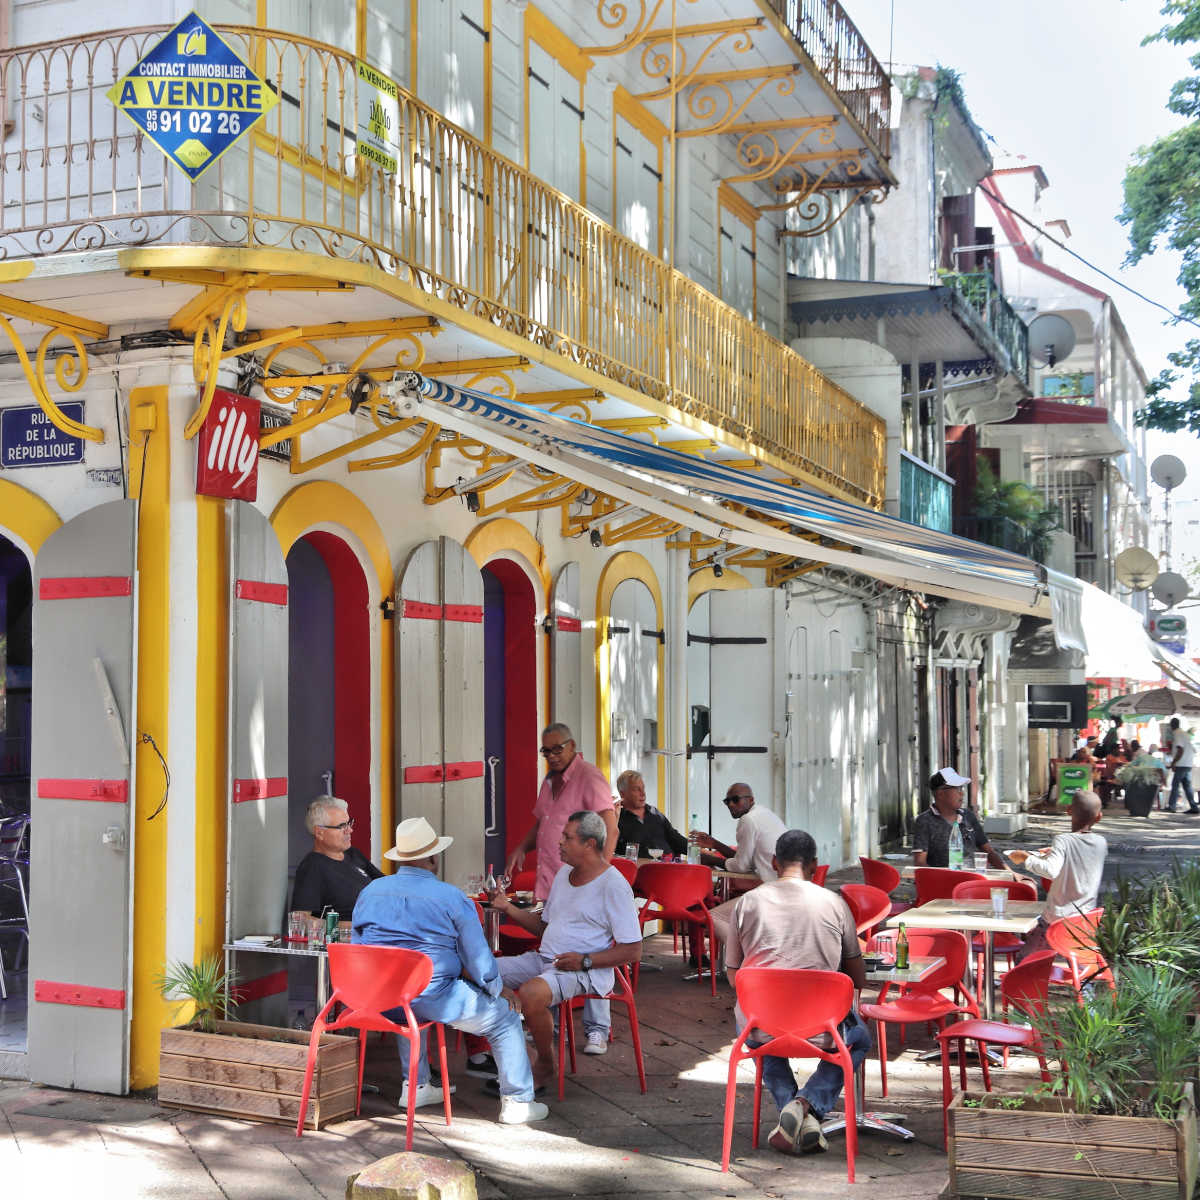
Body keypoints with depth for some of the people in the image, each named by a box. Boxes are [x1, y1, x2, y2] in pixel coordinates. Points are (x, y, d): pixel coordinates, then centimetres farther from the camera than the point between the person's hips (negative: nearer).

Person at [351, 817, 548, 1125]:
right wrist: (499, 988, 15)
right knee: (505, 1017, 12)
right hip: (432, 1000, -5)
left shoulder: (370, 891, 8)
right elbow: (477, 957, -3)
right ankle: (517, 1101, 15)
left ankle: (415, 1086, 39)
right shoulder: (451, 898, -6)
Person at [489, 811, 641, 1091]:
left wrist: (585, 961, -21)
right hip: (542, 960, 8)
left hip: (585, 971, -8)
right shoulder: (564, 873, 15)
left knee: (531, 993, -35)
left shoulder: (614, 886, -11)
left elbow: (632, 951, -13)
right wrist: (508, 908, 10)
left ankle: (546, 1065, -10)